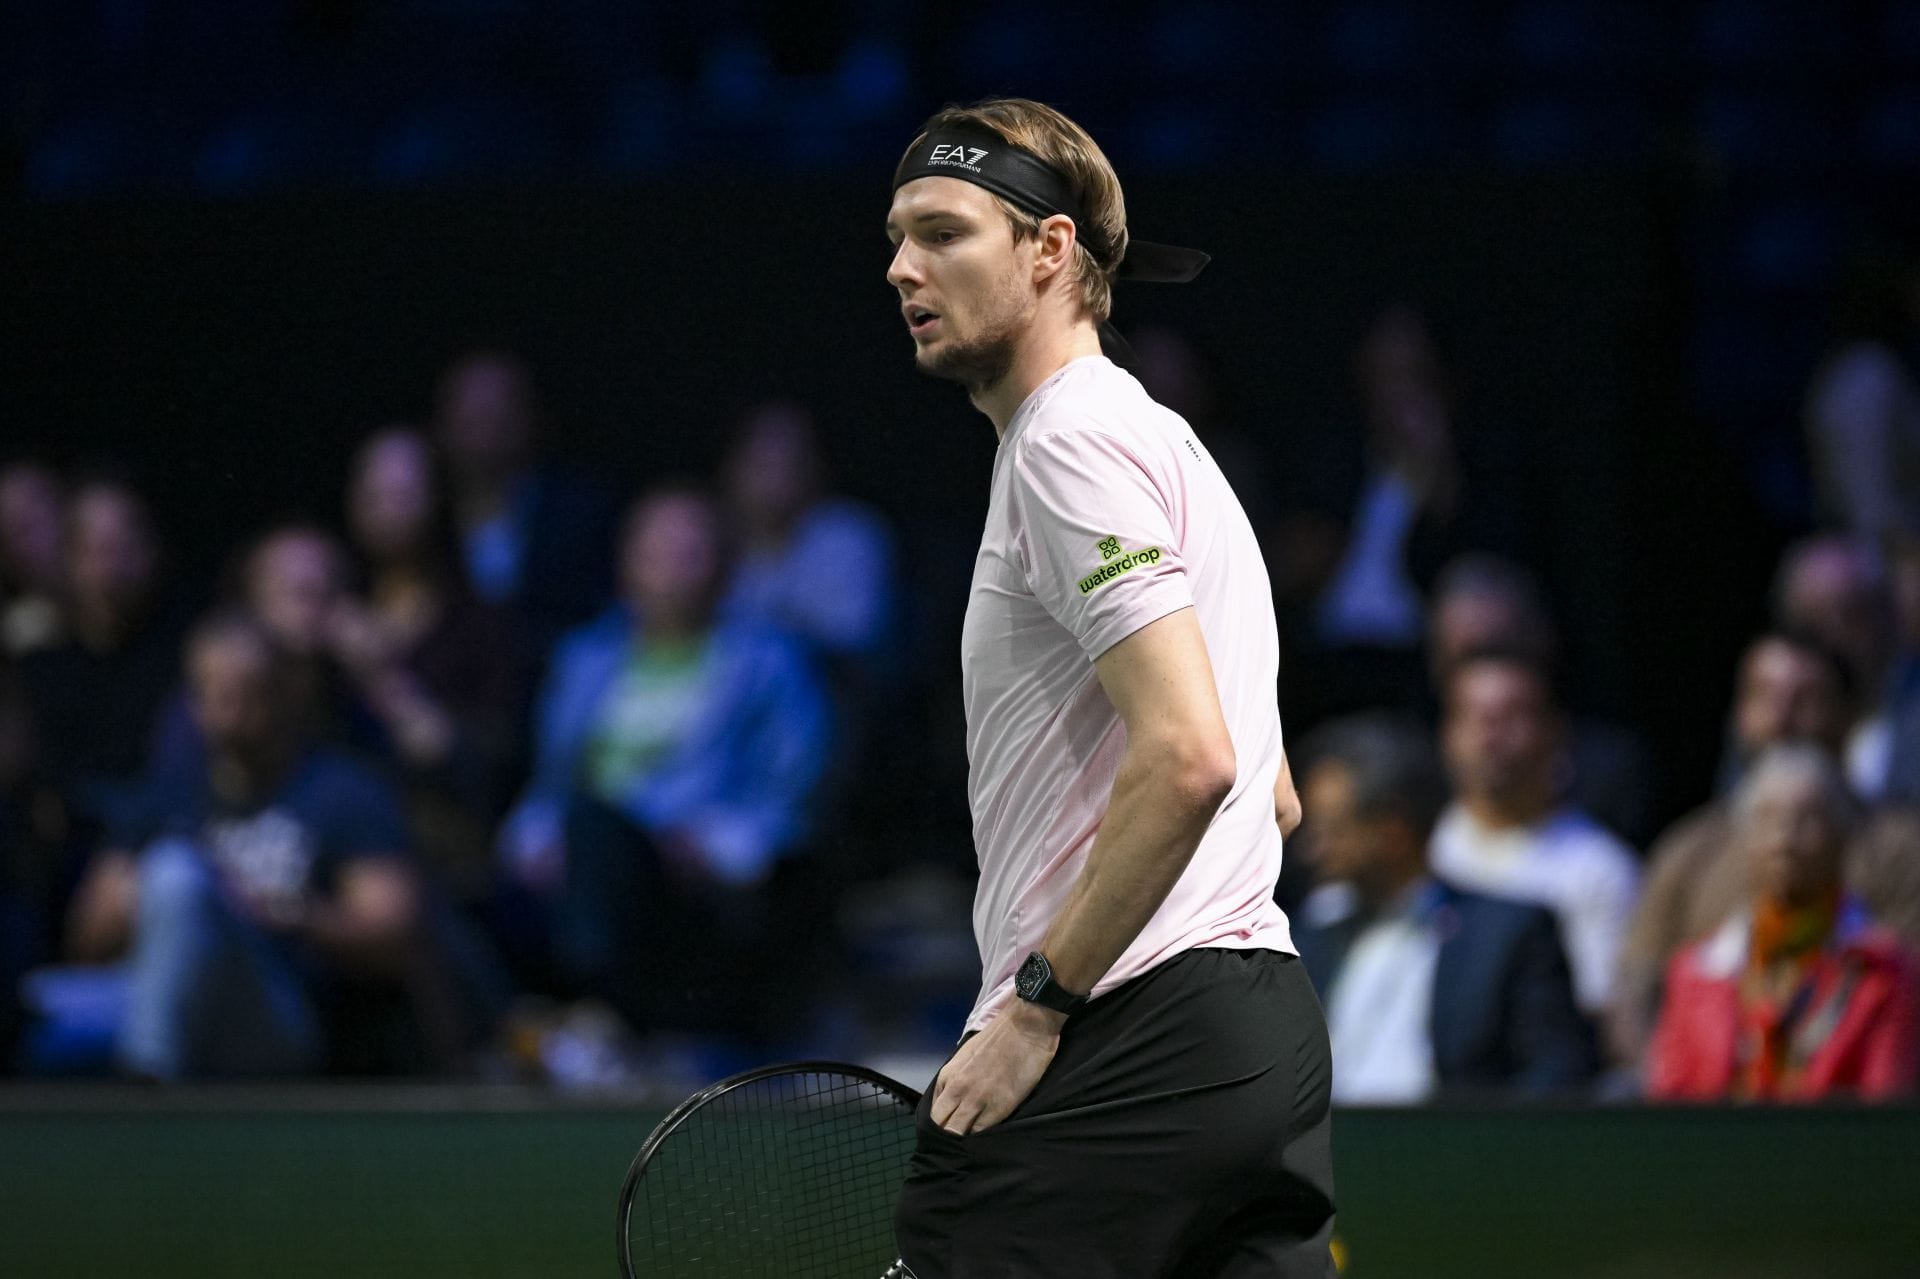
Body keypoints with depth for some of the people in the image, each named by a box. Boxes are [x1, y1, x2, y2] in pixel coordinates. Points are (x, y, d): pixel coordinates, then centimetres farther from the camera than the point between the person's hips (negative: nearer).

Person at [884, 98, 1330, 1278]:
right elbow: (1266, 793, 29)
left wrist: (1035, 1005, -17)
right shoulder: (1164, 440, 24)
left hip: (1125, 1048, -10)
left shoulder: (1071, 440, -9)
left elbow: (1188, 758, -20)